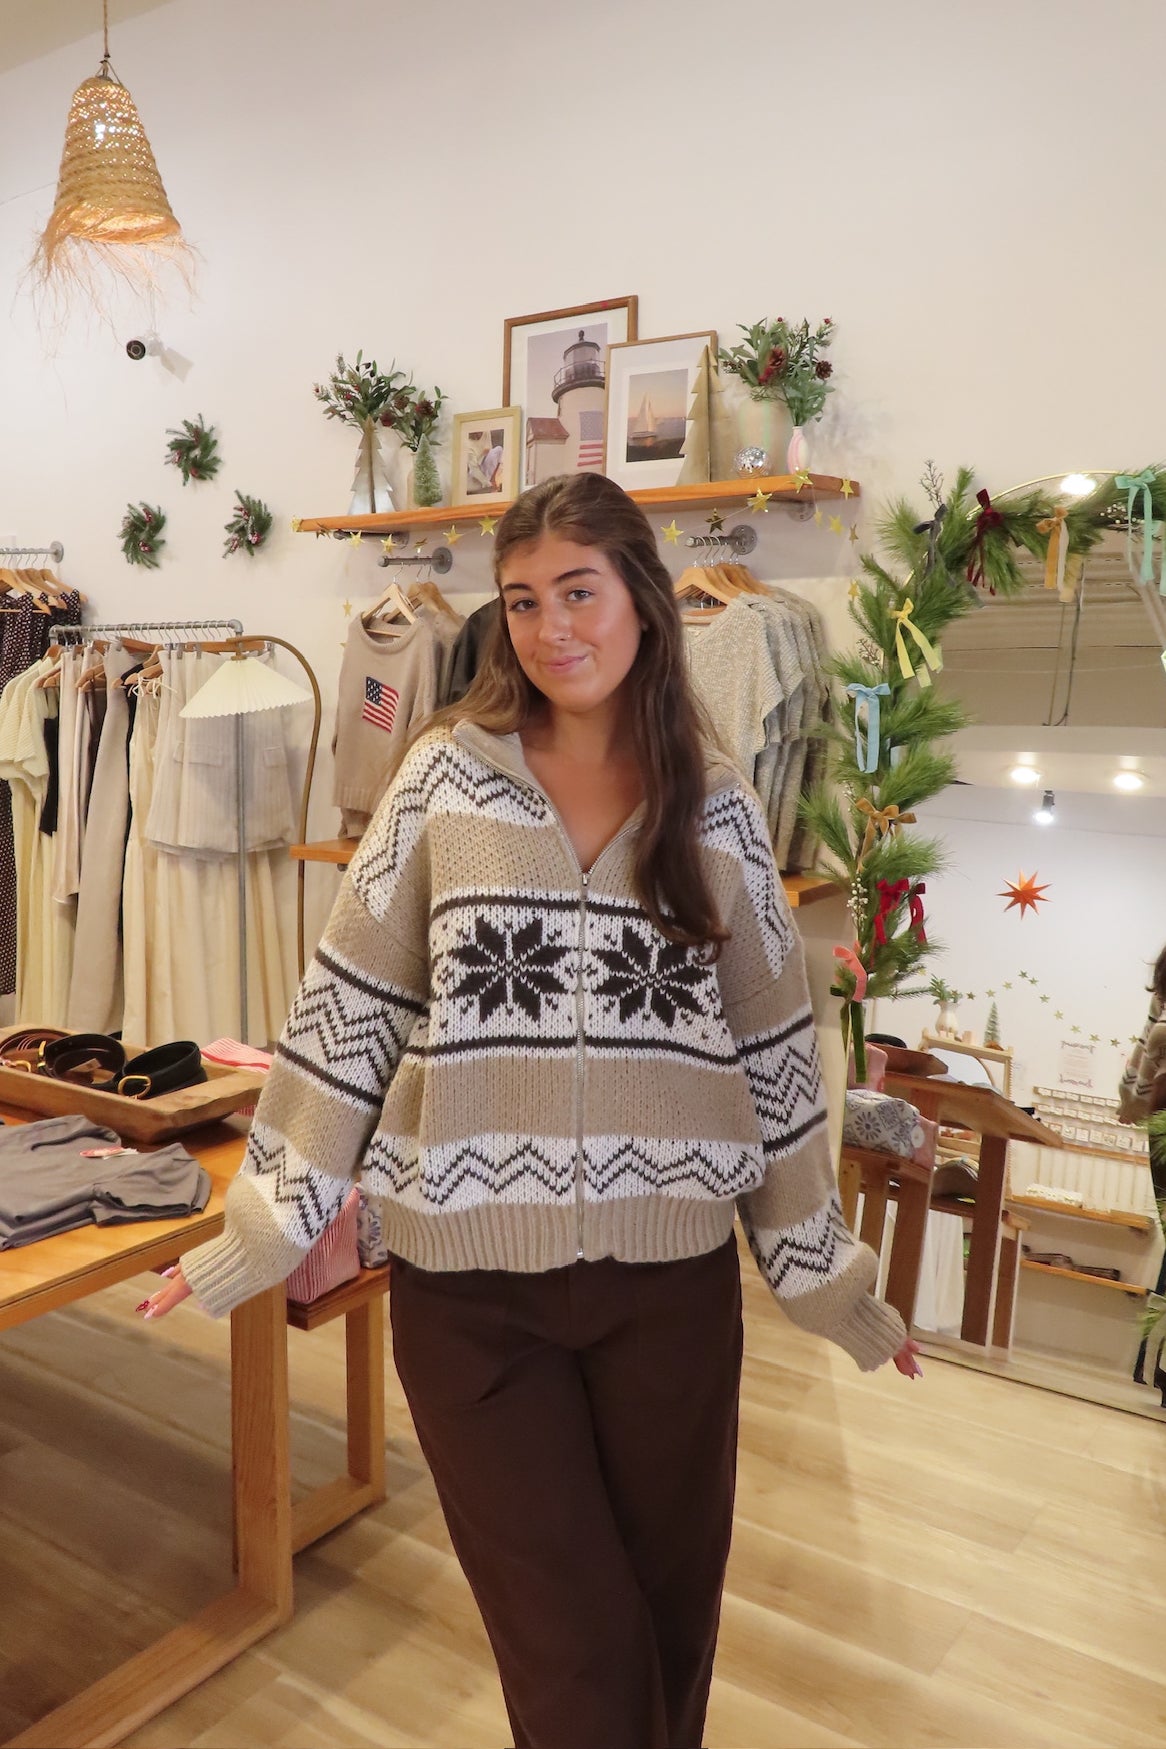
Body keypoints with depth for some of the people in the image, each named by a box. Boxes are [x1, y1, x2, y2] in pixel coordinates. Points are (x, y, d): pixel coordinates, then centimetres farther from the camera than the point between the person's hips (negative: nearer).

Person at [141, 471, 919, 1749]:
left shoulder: (716, 806, 2)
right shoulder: (446, 775, -3)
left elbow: (771, 1046, 6)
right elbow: (351, 1006, 0)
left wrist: (824, 1266, 9)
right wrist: (260, 1227, 0)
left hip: (671, 1273, 2)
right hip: (470, 1276, -1)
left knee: (674, 1613, 18)